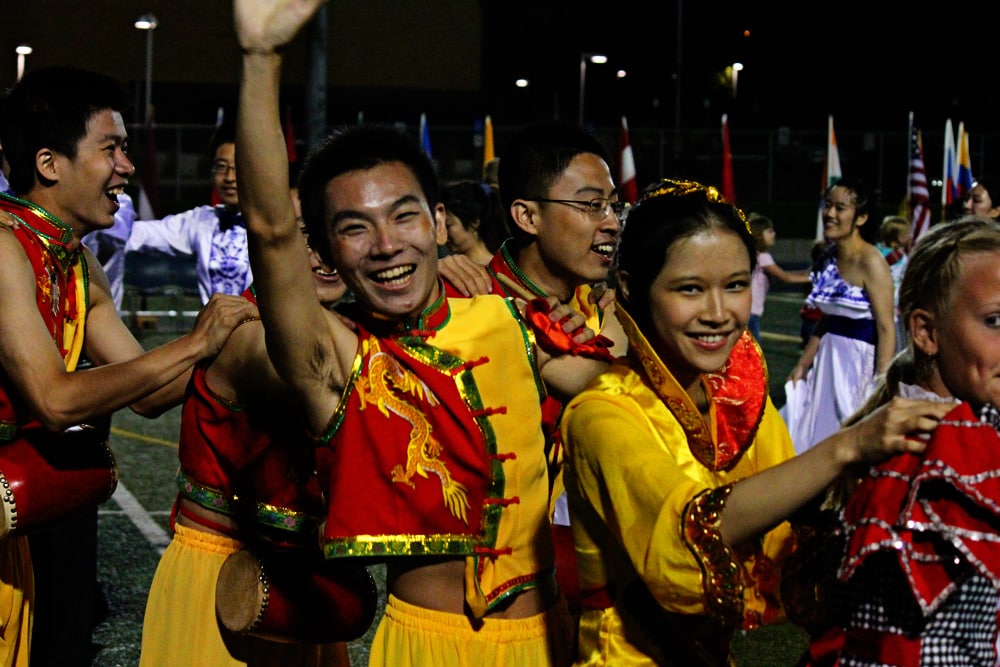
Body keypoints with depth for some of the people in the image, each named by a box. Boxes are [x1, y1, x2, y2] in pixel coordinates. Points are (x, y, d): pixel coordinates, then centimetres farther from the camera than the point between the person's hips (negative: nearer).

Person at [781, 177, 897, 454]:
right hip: (828, 357, 8)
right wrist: (803, 365, 15)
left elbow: (886, 328, -18)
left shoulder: (870, 262, -16)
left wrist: (881, 386, -21)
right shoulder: (828, 257, 8)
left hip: (862, 359, -8)